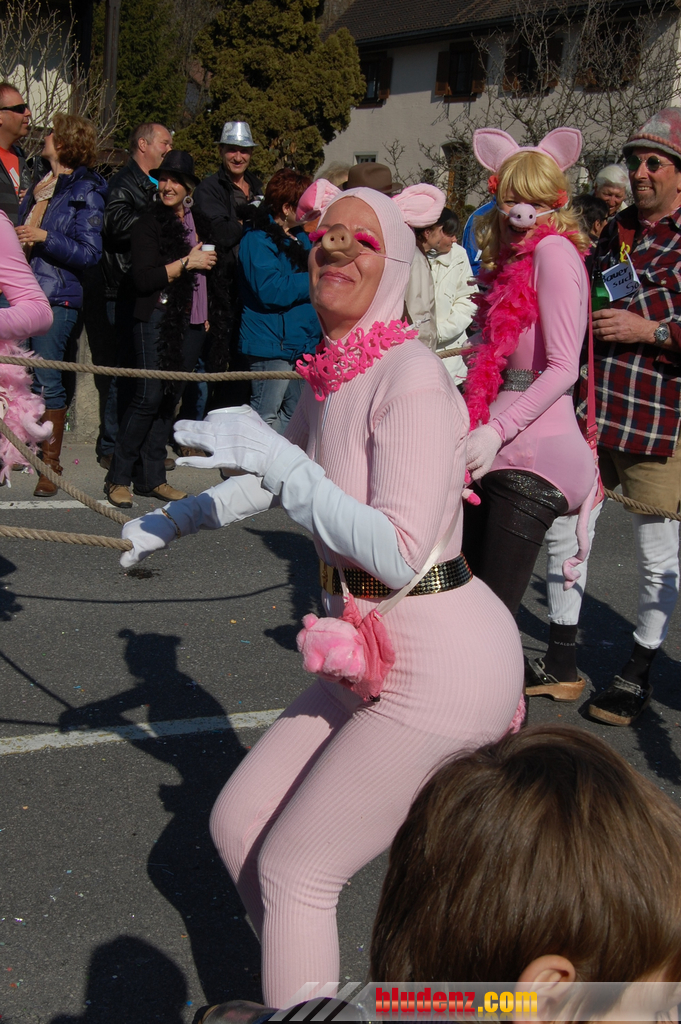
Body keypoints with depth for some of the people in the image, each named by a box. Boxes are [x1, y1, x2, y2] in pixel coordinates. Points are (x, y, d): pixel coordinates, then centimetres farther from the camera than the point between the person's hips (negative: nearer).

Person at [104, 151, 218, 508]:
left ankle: (151, 478, 10)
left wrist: (205, 315, 18)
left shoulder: (198, 223, 16)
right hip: (157, 319, -6)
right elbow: (143, 278, -11)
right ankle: (118, 477, -3)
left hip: (191, 321, 6)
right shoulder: (148, 224, -2)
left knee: (170, 398, 5)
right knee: (150, 396, -12)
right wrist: (186, 263, -14)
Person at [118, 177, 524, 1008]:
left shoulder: (411, 378, -19)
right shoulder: (327, 377, 7)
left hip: (441, 670, -9)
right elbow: (277, 478, 27)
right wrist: (179, 519, 35)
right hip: (372, 662, 9)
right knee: (236, 824, 17)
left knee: (291, 872, 1)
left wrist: (280, 462, -27)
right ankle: (313, 993, 38)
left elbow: (400, 556, -27)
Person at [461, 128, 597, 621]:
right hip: (501, 453, 9)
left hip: (532, 455, -9)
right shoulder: (513, 259, 20)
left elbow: (564, 368, -16)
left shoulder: (554, 250, -7)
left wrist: (497, 430, -23)